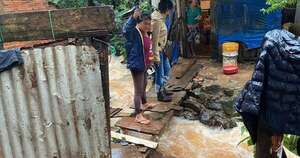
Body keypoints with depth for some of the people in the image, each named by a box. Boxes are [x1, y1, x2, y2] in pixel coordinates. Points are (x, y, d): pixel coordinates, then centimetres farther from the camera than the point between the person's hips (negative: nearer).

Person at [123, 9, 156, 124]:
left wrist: (151, 54, 11)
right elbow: (125, 30, -46)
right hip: (136, 65, -10)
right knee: (138, 90, -4)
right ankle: (138, 115, 4)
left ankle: (144, 104, 49)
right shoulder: (134, 32, -20)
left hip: (144, 64, 10)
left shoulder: (145, 32, 7)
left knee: (144, 85, 27)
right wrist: (134, 17, -59)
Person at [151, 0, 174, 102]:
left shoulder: (160, 17, 6)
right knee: (160, 72, 3)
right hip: (157, 50, -10)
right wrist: (156, 56, -23)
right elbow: (155, 39, -25)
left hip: (162, 49, 10)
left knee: (167, 68, 21)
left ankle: (162, 89, 36)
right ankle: (160, 95, 20)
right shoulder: (157, 20, -25)